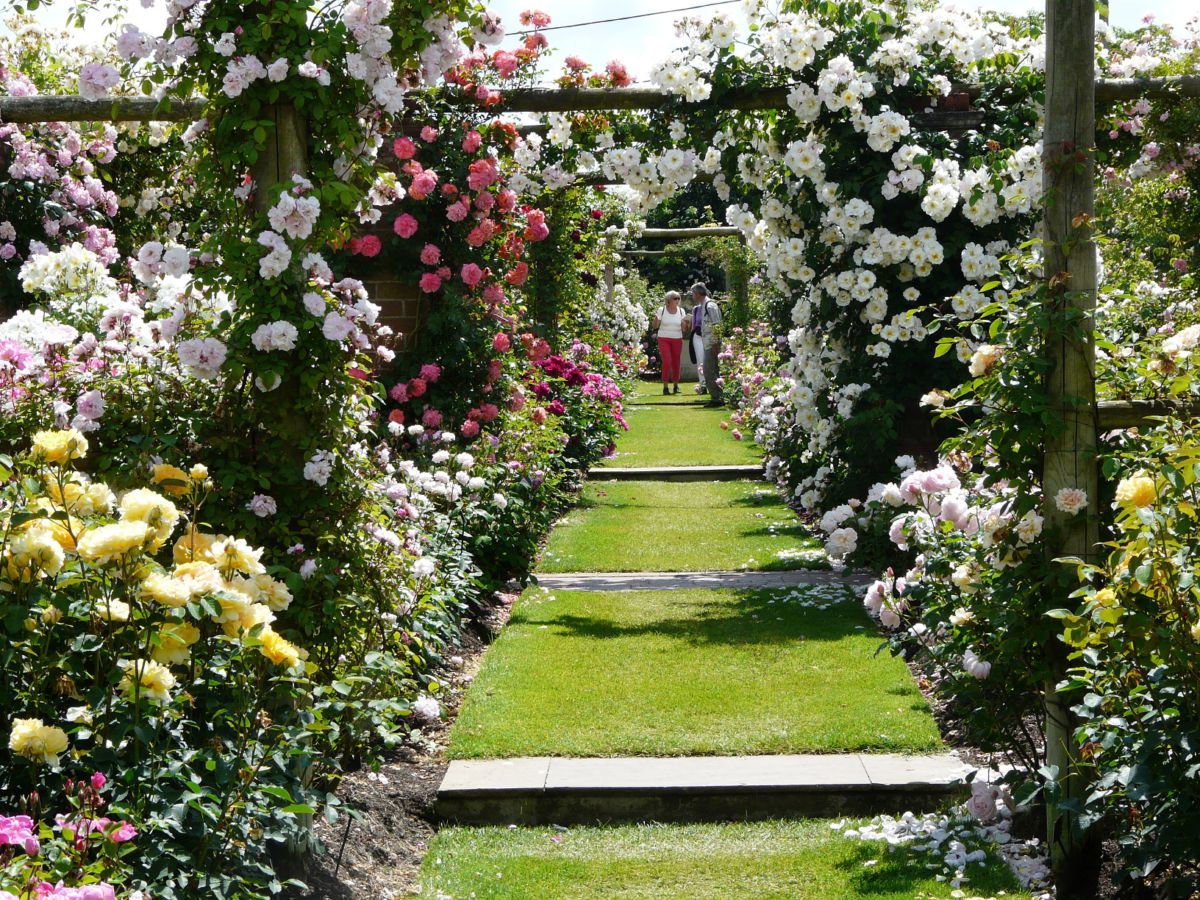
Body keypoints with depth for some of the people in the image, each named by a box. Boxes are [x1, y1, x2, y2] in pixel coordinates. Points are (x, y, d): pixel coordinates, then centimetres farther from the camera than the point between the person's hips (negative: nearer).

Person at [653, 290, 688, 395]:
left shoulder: (681, 311, 4)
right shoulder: (662, 310, -3)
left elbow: (683, 328, 6)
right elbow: (656, 326, 0)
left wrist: (686, 324, -15)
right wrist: (656, 318, -20)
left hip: (677, 339, 3)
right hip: (664, 339, -3)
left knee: (676, 362, 1)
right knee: (666, 361, -14)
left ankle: (676, 385, 13)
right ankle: (665, 386, -10)